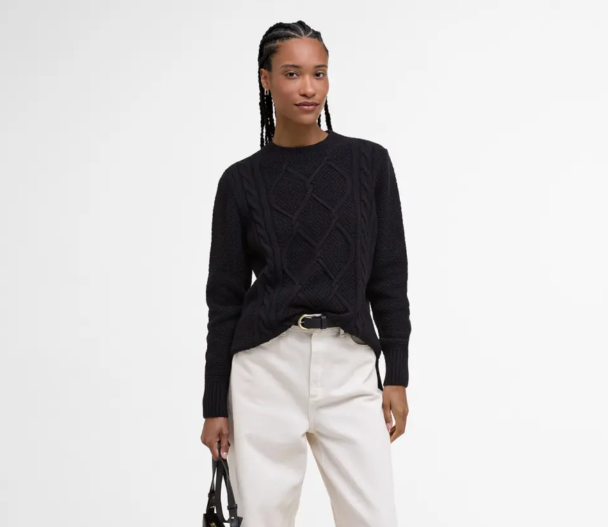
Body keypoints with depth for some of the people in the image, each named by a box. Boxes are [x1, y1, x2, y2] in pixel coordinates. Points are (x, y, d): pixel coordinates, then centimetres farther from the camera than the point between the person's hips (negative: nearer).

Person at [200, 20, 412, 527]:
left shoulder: (369, 162, 4)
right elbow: (225, 298, 3)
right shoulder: (242, 180, 2)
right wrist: (215, 406, 2)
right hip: (267, 367, 0)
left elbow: (389, 275, 5)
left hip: (350, 369, 1)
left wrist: (398, 375, 0)